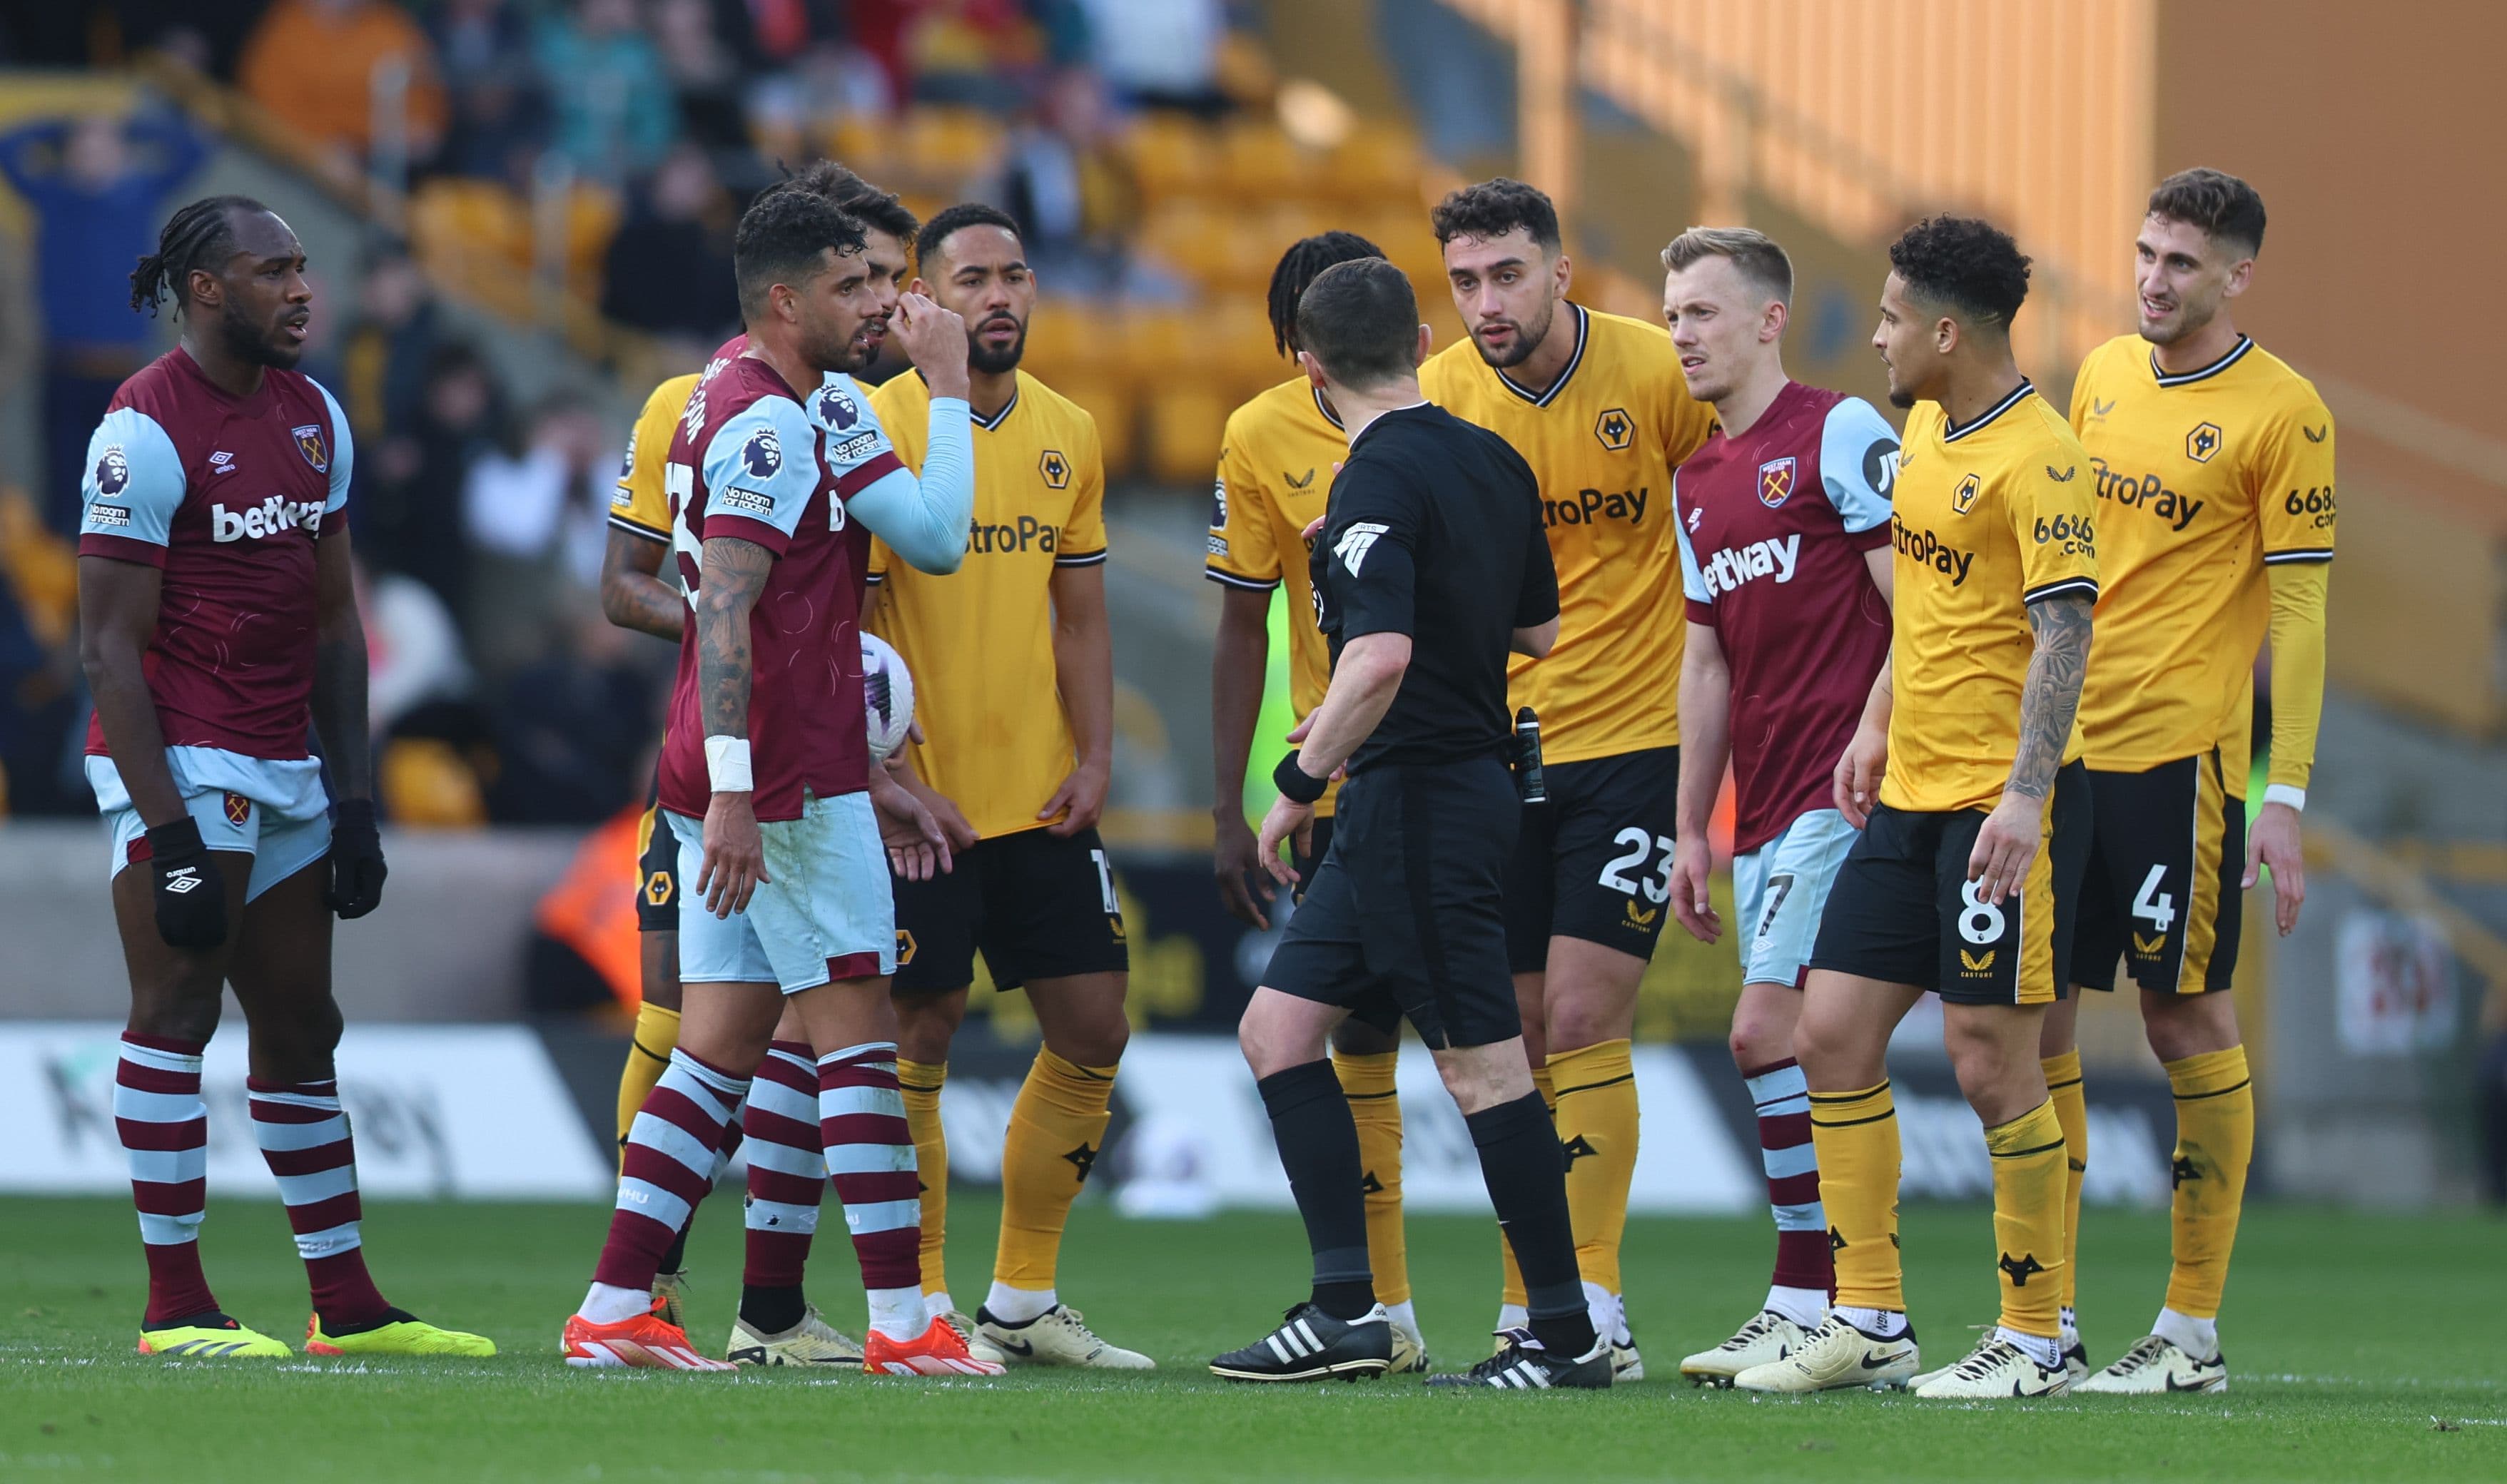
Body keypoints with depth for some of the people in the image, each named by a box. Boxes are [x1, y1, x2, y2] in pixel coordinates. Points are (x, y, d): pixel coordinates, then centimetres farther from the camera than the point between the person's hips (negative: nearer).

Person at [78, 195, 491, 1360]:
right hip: (181, 766, -8)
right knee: (177, 1013, -8)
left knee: (301, 1032, 12)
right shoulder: (148, 428, -13)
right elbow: (109, 647, -14)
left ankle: (347, 1306, 18)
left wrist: (355, 802, 11)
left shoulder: (314, 417, 12)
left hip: (281, 771, 8)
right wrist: (167, 830, -20)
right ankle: (174, 1307, -5)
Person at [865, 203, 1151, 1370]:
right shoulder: (880, 427, -9)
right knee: (916, 1036, -3)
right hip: (921, 801, -6)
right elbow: (847, 625, -10)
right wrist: (900, 779, -17)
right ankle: (921, 1305, 8)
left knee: (1092, 1032, 4)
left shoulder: (1068, 435, 9)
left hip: (1042, 795, 6)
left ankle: (1023, 1301, 15)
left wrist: (1095, 758, 1)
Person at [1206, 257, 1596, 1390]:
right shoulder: (1493, 464, 10)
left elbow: (1379, 659, -28)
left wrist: (1302, 781, -18)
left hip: (1416, 797, -9)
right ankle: (1346, 1307, 8)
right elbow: (1537, 629, 20)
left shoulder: (1378, 481, -17)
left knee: (1481, 1064, -5)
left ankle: (1567, 1335, -1)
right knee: (1277, 1028, 11)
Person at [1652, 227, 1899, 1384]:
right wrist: (1691, 831, 19)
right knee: (1798, 1048, 6)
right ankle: (1822, 1310, 9)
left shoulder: (1841, 437, -6)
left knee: (1771, 1030, -13)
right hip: (1762, 808, 8)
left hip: (1842, 792, -8)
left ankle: (1809, 1308, -9)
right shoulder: (1696, 481, 18)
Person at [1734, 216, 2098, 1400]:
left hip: (2001, 803, -9)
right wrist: (1876, 724, 23)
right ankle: (1868, 1324, 13)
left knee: (1990, 1061, -6)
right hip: (1910, 792, 9)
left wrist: (2026, 794, -26)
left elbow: (2064, 631, -20)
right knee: (1833, 1031, 6)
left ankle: (2033, 1343, 4)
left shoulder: (2036, 456, -15)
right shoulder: (1926, 427, 12)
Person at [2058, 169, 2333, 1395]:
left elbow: (2299, 608, -9)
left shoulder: (2281, 412, -7)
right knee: (2036, 1022, 5)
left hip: (2180, 753, -6)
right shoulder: (2104, 374, 11)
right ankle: (2046, 1321, 11)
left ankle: (2193, 1330, 5)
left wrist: (2287, 798, -14)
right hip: (2060, 744, 6)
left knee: (2187, 1020, -1)